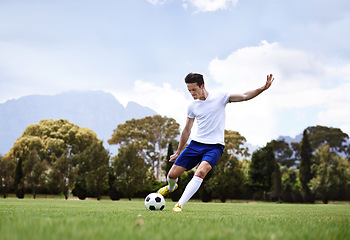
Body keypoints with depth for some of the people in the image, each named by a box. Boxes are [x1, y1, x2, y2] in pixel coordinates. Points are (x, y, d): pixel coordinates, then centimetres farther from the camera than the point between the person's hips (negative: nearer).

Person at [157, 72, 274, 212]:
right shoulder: (192, 107, 8)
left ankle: (179, 205, -30)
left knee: (201, 171, -32)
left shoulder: (220, 98, -2)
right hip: (196, 143, 4)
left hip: (215, 146, -4)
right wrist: (178, 152, 23)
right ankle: (171, 187, 38)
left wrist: (263, 88, -22)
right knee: (172, 174, -1)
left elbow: (245, 96, -6)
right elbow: (186, 131, 19)